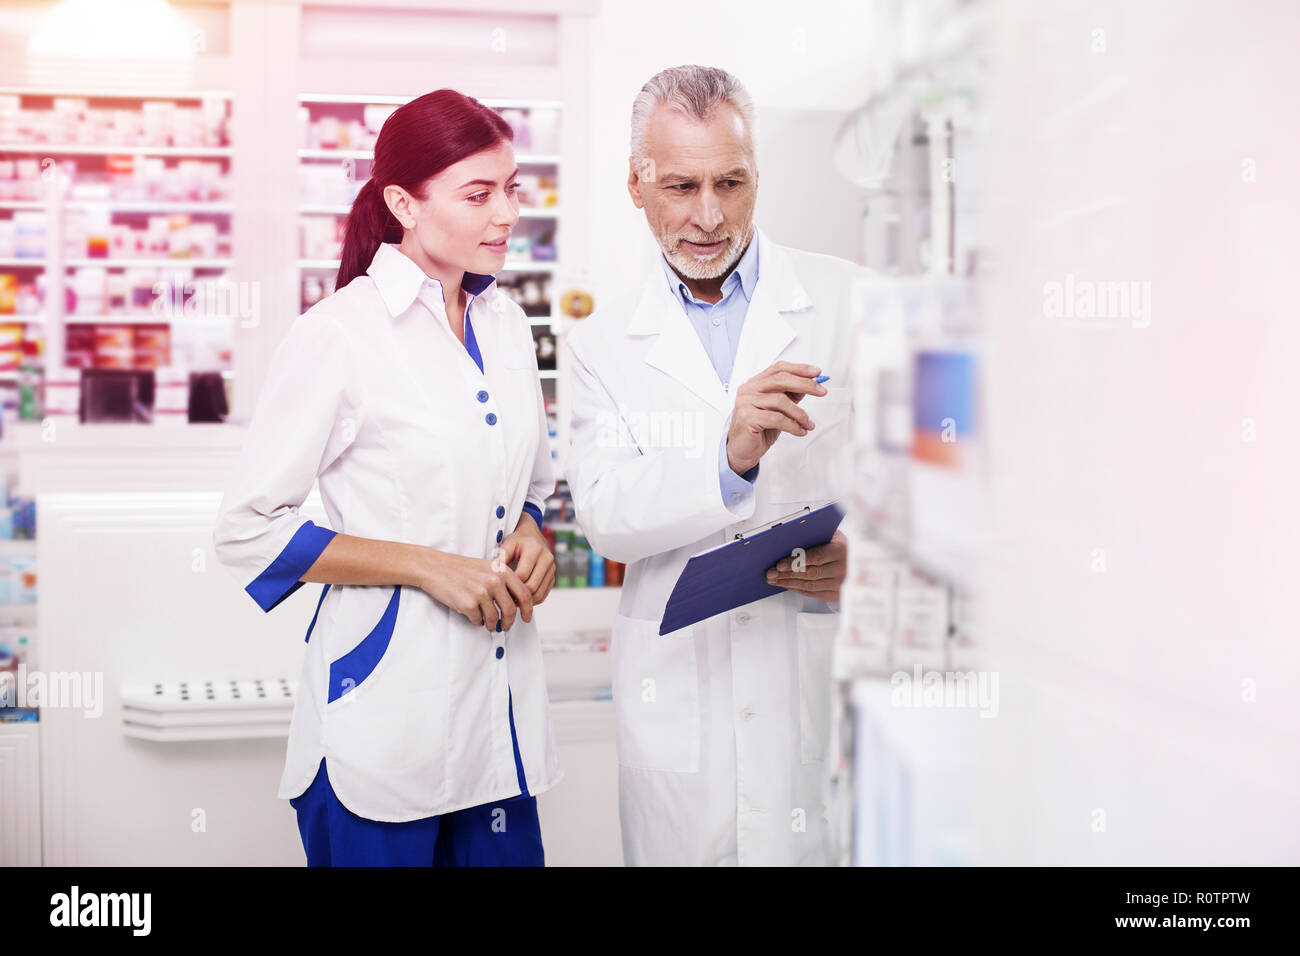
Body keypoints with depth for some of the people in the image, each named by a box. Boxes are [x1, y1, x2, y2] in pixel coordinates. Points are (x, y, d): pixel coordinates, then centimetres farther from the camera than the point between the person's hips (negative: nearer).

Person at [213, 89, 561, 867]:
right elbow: (248, 531, -11)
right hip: (385, 714, -6)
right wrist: (428, 567, -16)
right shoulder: (339, 335, -11)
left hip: (501, 695, 6)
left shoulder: (507, 324, 9)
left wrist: (532, 536, -1)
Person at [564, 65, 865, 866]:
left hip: (831, 677, -1)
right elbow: (604, 513, -6)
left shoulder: (853, 301, 3)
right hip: (678, 701, 1)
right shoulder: (604, 342, 7)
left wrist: (869, 550, -15)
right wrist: (729, 456, -23)